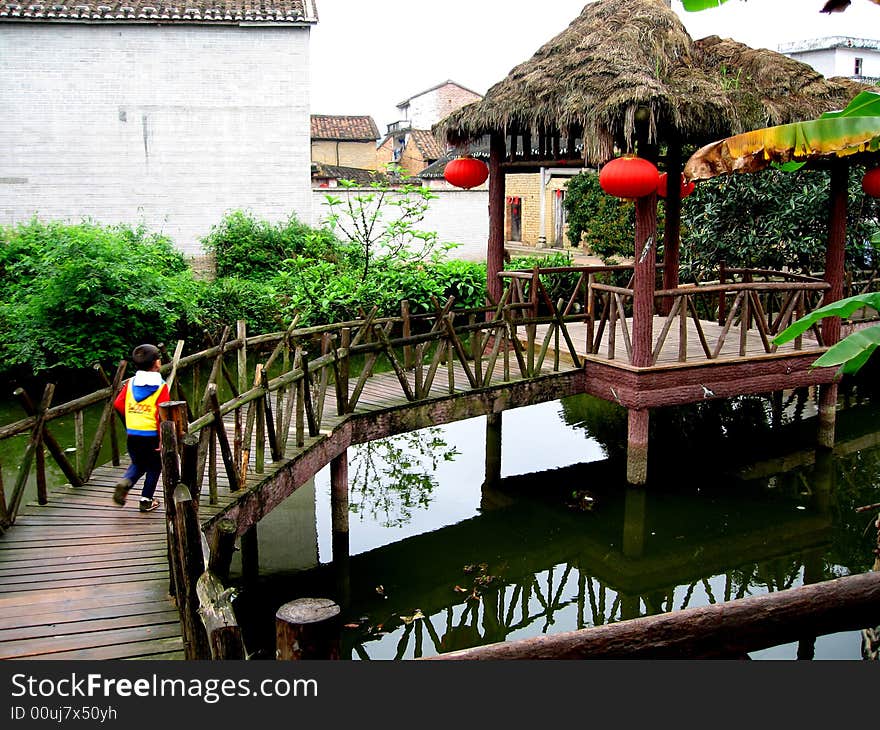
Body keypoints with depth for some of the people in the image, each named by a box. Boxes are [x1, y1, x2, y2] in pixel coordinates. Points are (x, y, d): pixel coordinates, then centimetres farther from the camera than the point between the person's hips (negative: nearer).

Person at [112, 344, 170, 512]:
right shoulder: (161, 386, -11)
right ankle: (146, 500, 18)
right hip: (151, 435, -4)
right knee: (154, 467, 15)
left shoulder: (130, 383, 2)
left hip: (131, 434, 4)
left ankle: (124, 483, -4)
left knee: (137, 464, 23)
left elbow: (118, 404, 0)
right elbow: (162, 416, -17)